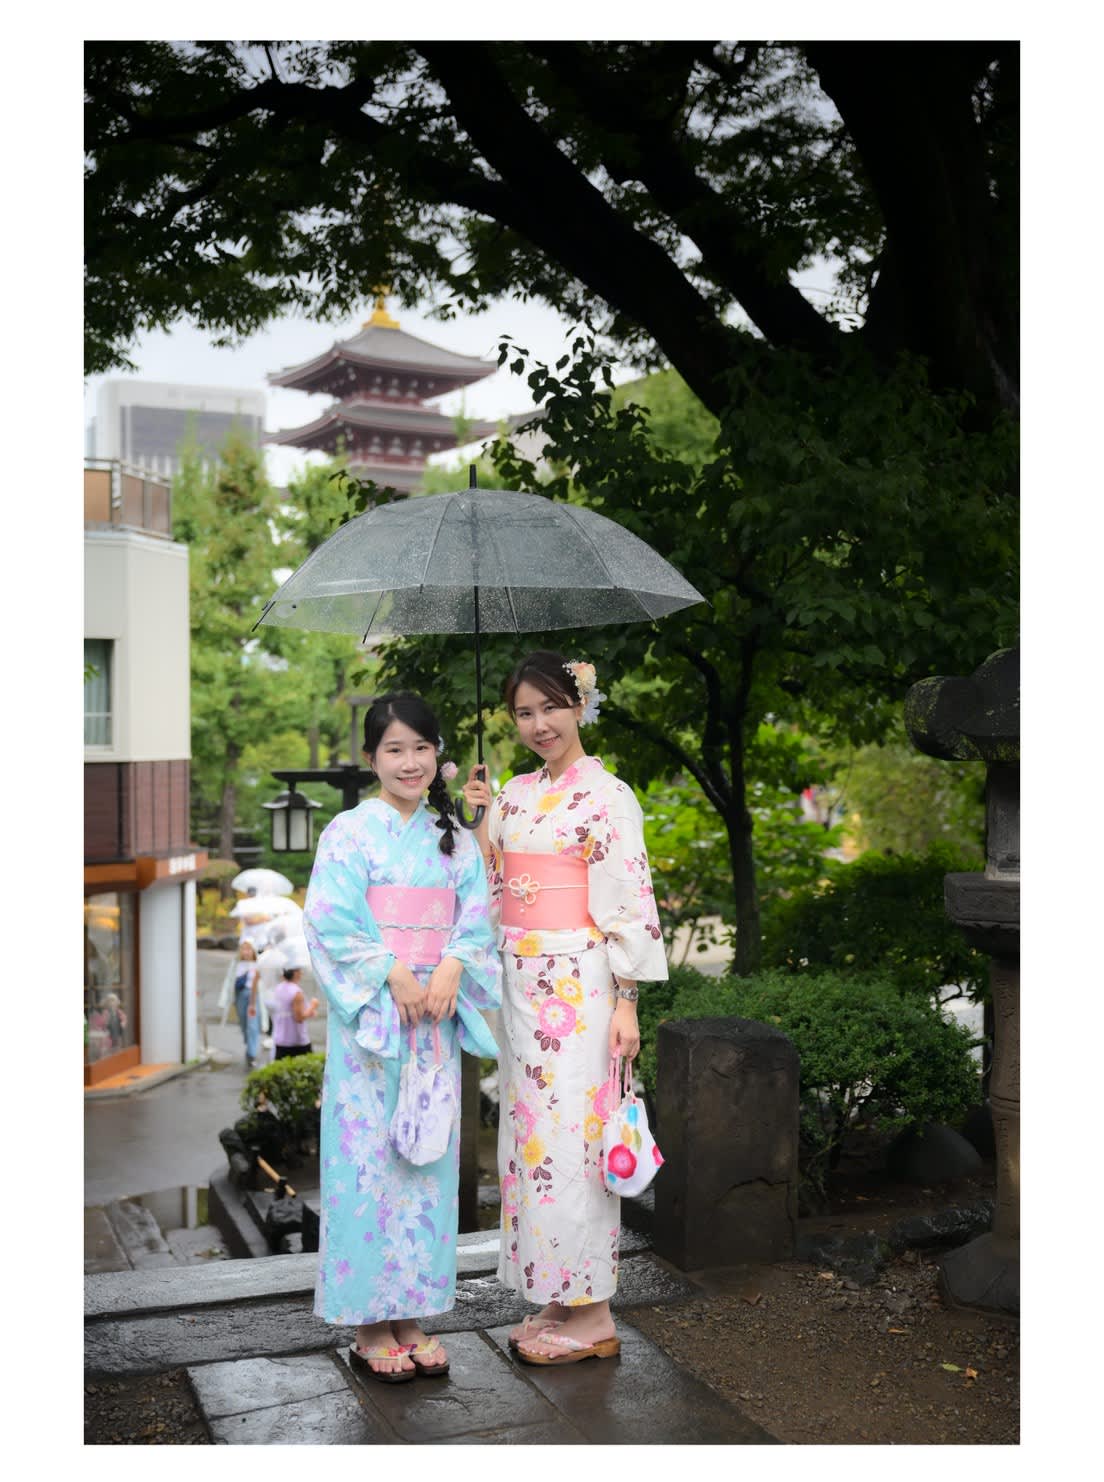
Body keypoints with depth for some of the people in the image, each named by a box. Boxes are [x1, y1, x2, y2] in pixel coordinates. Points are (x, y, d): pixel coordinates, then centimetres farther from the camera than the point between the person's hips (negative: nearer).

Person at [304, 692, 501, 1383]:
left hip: (438, 1014, 4)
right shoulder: (349, 833, -2)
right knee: (369, 1158, -2)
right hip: (370, 1015, -4)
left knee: (429, 1158, 7)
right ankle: (371, 1324, 10)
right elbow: (333, 923, -10)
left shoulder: (456, 840, 11)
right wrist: (394, 975, -18)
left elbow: (477, 922, 7)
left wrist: (450, 970, -11)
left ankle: (414, 1313, 19)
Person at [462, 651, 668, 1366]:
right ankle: (559, 1300, 23)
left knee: (570, 1137, -4)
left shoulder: (607, 795, -7)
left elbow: (630, 903, -11)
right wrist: (480, 817, 4)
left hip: (578, 988, -7)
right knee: (530, 1133, 11)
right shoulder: (516, 793, 12)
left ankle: (592, 1316, 9)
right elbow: (491, 890, 15)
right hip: (522, 985, 7)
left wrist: (626, 1003, -15)